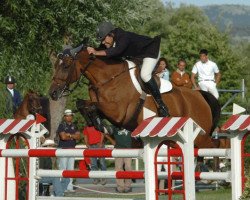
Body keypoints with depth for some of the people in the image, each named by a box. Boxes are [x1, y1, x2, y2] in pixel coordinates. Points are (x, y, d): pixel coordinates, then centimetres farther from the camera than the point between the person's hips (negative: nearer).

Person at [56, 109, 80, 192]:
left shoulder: (74, 126, 15)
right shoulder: (62, 125, -3)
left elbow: (78, 136, 4)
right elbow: (63, 137, -15)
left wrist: (69, 135, -9)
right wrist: (73, 137, -1)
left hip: (72, 149, 6)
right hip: (63, 149, -6)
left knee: (70, 168, 6)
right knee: (62, 169, -9)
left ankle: (69, 186, 10)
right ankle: (61, 188, -9)